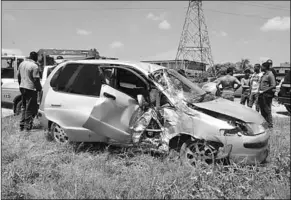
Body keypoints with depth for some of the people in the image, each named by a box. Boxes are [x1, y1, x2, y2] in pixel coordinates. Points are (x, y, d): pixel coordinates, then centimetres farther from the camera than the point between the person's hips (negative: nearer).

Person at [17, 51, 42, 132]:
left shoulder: (22, 63, 8)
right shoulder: (34, 66, -16)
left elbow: (18, 76, 15)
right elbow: (36, 80, -19)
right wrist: (39, 88, -6)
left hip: (22, 88, 8)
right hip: (31, 89, -8)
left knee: (24, 107, 18)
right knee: (30, 108, 1)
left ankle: (22, 125, 22)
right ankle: (28, 126, 5)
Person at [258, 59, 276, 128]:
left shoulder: (270, 74, -11)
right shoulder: (264, 74, 15)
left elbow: (273, 86, -18)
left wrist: (263, 91, -17)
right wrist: (259, 90, 8)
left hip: (267, 95, -9)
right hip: (261, 95, 9)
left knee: (267, 110, -3)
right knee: (262, 110, 13)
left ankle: (270, 125, 6)